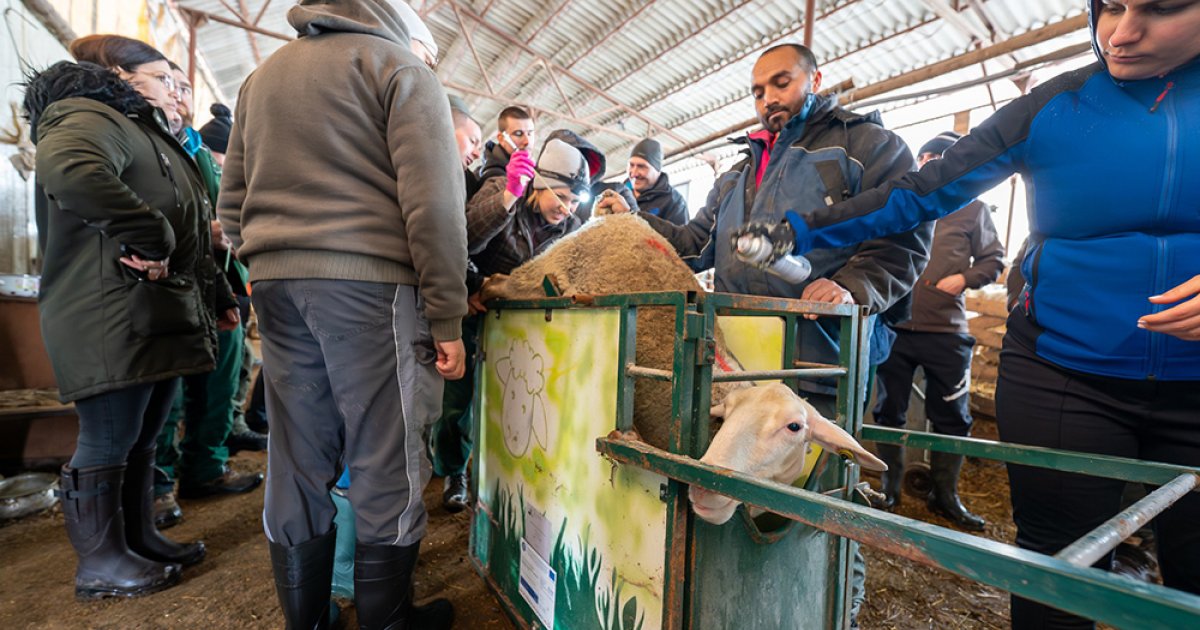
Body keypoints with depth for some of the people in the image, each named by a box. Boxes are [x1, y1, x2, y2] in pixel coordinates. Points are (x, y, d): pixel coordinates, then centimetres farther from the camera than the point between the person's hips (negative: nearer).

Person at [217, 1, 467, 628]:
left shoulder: (261, 76, 22)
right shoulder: (400, 67, 3)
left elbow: (232, 203, 21)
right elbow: (433, 201, -10)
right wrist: (446, 320, -10)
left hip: (275, 284, 7)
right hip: (371, 281, -6)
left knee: (296, 460, 12)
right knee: (385, 460, 3)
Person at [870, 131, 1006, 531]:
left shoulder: (971, 206, 9)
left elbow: (993, 259, 12)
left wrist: (964, 278, -7)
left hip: (946, 330, 0)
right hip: (893, 327, 0)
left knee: (951, 418, 7)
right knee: (889, 412, 8)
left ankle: (945, 495, 25)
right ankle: (889, 487, 24)